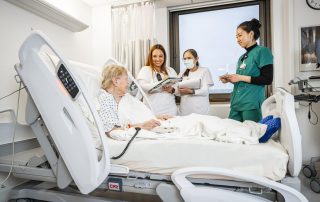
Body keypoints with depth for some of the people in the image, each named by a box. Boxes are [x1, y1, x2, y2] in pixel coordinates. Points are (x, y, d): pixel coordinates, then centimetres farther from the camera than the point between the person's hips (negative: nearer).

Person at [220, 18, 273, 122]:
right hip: (236, 104, 6)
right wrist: (230, 79, 5)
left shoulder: (262, 51, -2)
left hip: (252, 104, -6)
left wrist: (241, 77, -11)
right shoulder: (242, 57, 18)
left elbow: (267, 79, -10)